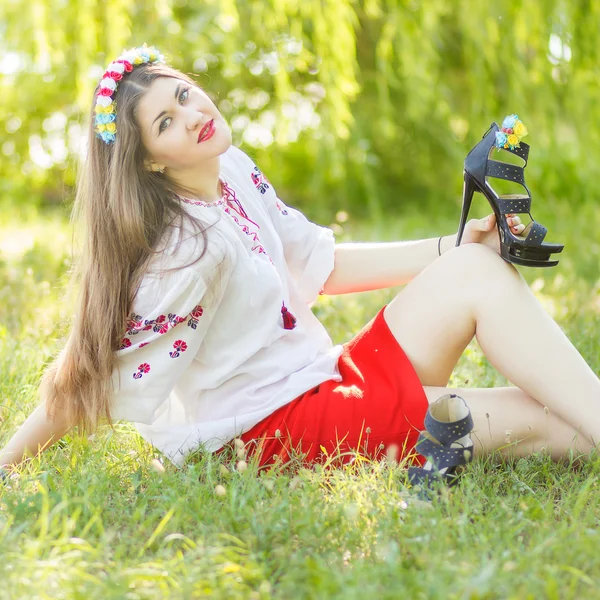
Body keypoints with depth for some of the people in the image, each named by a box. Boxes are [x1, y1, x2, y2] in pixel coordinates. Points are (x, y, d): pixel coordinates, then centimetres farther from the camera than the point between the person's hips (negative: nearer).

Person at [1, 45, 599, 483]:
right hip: (279, 426, -8)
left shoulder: (234, 171, 5)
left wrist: (454, 247, 7)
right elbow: (95, 373, -19)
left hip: (323, 381, 8)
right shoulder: (187, 244, -23)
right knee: (478, 277, -15)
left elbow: (324, 265, 12)